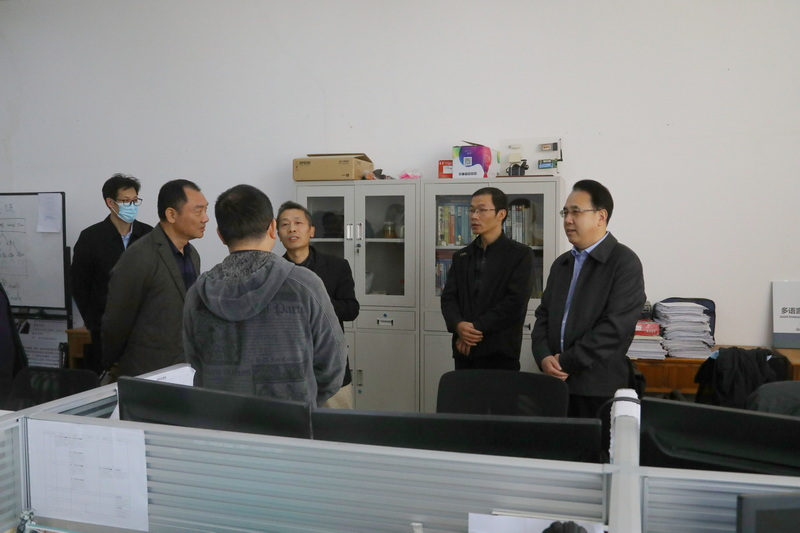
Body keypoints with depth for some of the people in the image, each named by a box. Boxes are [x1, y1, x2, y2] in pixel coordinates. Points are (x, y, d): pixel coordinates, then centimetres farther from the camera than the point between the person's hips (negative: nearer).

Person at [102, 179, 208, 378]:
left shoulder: (192, 254, 7)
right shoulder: (139, 257, -17)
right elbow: (116, 322, -10)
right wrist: (110, 366, 2)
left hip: (185, 371, 7)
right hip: (148, 375, -7)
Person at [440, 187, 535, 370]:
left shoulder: (521, 254, -1)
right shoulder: (461, 257, 15)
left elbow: (515, 302, -11)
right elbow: (448, 298, 6)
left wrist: (476, 327, -14)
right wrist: (458, 325, -15)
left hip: (500, 353, -4)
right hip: (464, 351, 4)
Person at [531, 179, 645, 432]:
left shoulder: (624, 262, -8)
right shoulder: (561, 263, 15)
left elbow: (614, 327, -17)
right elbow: (543, 315, 12)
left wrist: (566, 362, -15)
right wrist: (544, 357, -6)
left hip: (600, 388, -6)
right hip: (557, 384, 6)